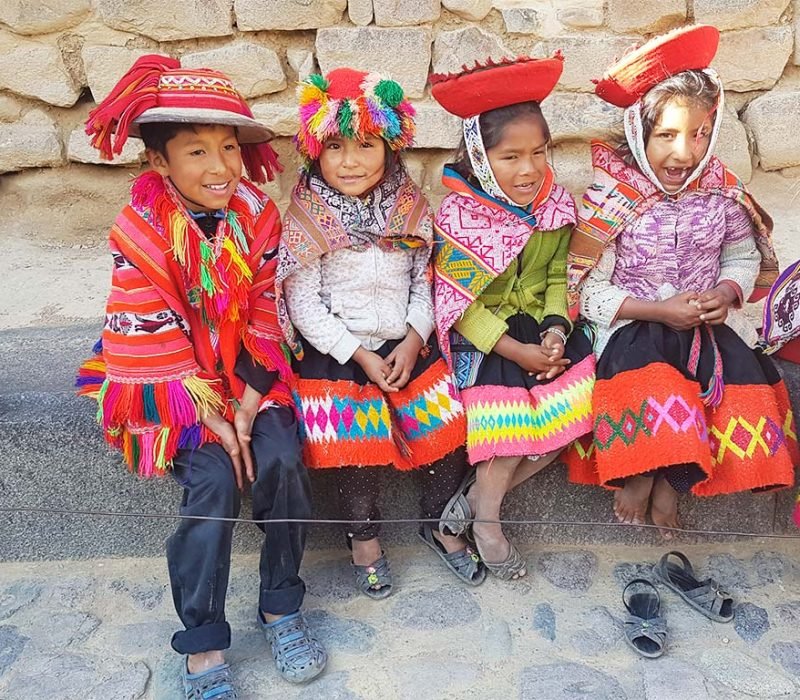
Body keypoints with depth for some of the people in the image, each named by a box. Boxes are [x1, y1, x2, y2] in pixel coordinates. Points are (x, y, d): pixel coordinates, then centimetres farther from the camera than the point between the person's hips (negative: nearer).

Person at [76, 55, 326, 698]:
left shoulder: (257, 216, -2)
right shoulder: (139, 233, -13)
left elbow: (266, 313, -2)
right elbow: (150, 342, -14)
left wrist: (251, 397, -12)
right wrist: (210, 415, -17)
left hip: (250, 376, 3)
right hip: (177, 387, -3)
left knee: (282, 462, -21)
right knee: (214, 482, -22)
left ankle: (281, 608, 2)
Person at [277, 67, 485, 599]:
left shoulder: (409, 208, 1)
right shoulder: (308, 220, -10)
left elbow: (425, 282, 5)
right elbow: (304, 305, -10)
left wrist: (413, 341, -9)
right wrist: (361, 355, -13)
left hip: (407, 344, 3)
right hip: (336, 351, -3)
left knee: (447, 431, 0)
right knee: (359, 446, -8)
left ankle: (441, 524, 26)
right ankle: (364, 535, 21)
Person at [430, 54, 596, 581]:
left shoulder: (555, 204, 0)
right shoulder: (460, 216, -16)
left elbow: (558, 276, 7)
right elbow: (460, 304, -15)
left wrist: (556, 329, -11)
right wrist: (516, 350, -18)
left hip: (541, 324, 5)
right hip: (482, 334, -5)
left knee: (578, 406, -9)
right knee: (507, 408, -20)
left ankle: (484, 490, 7)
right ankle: (486, 519, 7)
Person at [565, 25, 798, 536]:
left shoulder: (722, 193, 0)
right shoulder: (612, 200, -11)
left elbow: (744, 257, 14)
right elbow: (588, 291, -10)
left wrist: (727, 293, -9)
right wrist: (657, 310, -18)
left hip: (707, 323, 4)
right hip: (634, 325, -3)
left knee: (747, 386, -20)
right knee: (650, 379, -33)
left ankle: (671, 482, -3)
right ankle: (640, 474, -7)